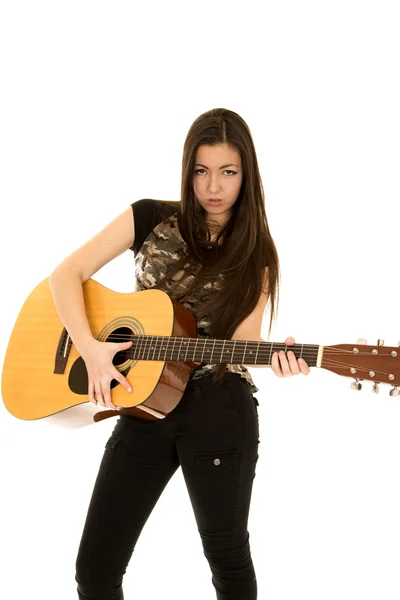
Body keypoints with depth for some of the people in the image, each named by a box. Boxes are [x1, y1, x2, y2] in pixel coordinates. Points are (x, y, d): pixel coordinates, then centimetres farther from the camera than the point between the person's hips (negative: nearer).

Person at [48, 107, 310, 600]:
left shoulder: (255, 253, 2)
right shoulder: (152, 219, 2)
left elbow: (241, 338, -5)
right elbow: (67, 273, -1)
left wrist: (273, 356, -28)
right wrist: (89, 348, -15)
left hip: (220, 414, -1)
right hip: (143, 403, 2)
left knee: (228, 559, 11)